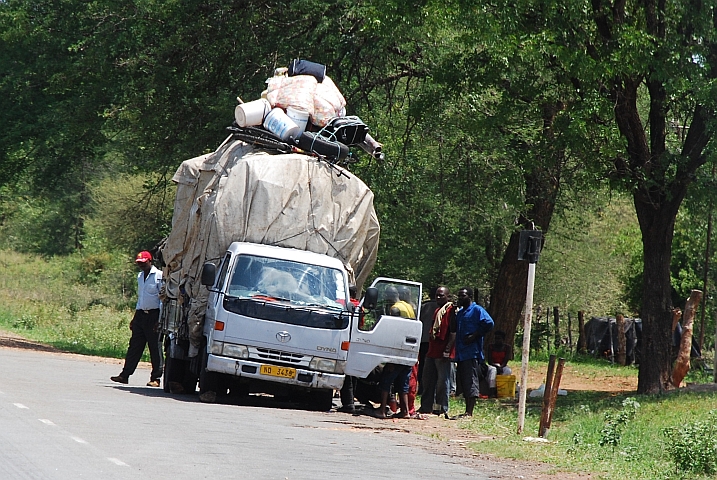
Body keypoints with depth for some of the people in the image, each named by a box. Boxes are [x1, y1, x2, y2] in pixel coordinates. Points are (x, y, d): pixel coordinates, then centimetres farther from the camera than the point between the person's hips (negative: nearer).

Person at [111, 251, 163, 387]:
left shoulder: (159, 276, -7)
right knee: (134, 346, 5)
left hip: (153, 315, -7)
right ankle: (125, 375, 4)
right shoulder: (140, 276, 16)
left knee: (155, 348, -2)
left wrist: (159, 320, -14)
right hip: (140, 314, 7)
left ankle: (155, 378, 3)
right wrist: (135, 318, 20)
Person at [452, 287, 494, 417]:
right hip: (461, 353, 9)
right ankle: (467, 410, 15)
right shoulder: (460, 313, 22)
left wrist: (474, 336, -17)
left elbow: (489, 323, -16)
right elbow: (455, 329, 28)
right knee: (463, 382, 10)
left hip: (472, 352, -9)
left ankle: (469, 412, -13)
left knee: (471, 382, -10)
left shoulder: (477, 310, -4)